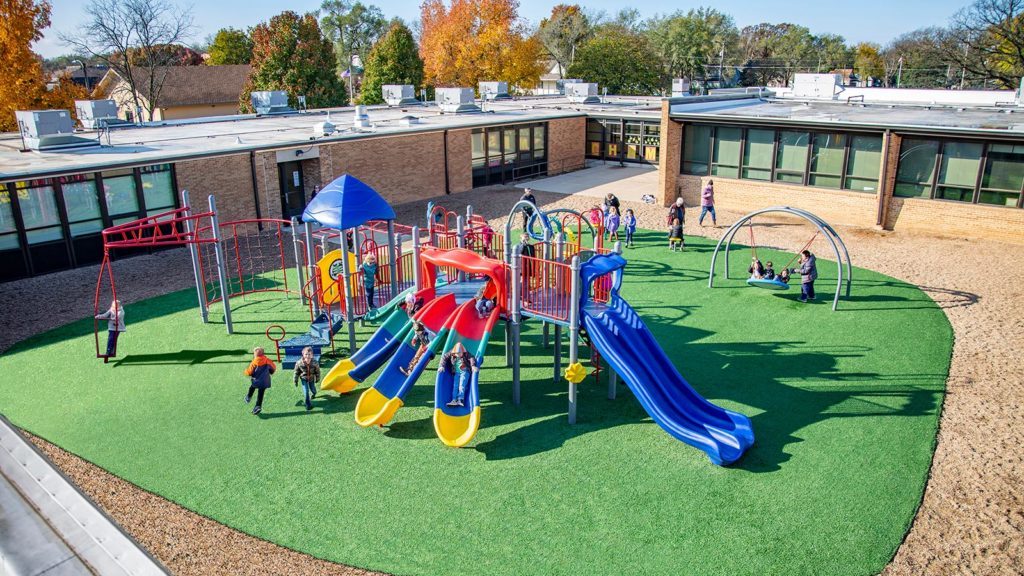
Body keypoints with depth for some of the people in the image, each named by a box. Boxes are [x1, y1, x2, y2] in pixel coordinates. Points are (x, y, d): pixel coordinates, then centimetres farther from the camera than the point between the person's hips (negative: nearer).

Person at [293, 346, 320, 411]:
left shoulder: (315, 363, -26)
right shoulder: (299, 363, -27)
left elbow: (317, 371, -8)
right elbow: (296, 372, -11)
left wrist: (317, 378, 4)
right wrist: (296, 380, -3)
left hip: (312, 378, 1)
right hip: (304, 379, -1)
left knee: (313, 389, 21)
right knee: (306, 391, -7)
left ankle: (313, 394, 59)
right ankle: (308, 404, 11)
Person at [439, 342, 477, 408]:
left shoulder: (466, 354, -15)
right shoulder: (451, 353, -7)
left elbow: (472, 358, -28)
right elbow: (444, 358, -6)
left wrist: (473, 366, -46)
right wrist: (441, 366, -19)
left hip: (465, 372, -4)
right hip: (456, 373, 4)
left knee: (462, 385, -19)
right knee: (455, 386, -8)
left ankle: (461, 399, -25)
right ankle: (454, 400, -14)